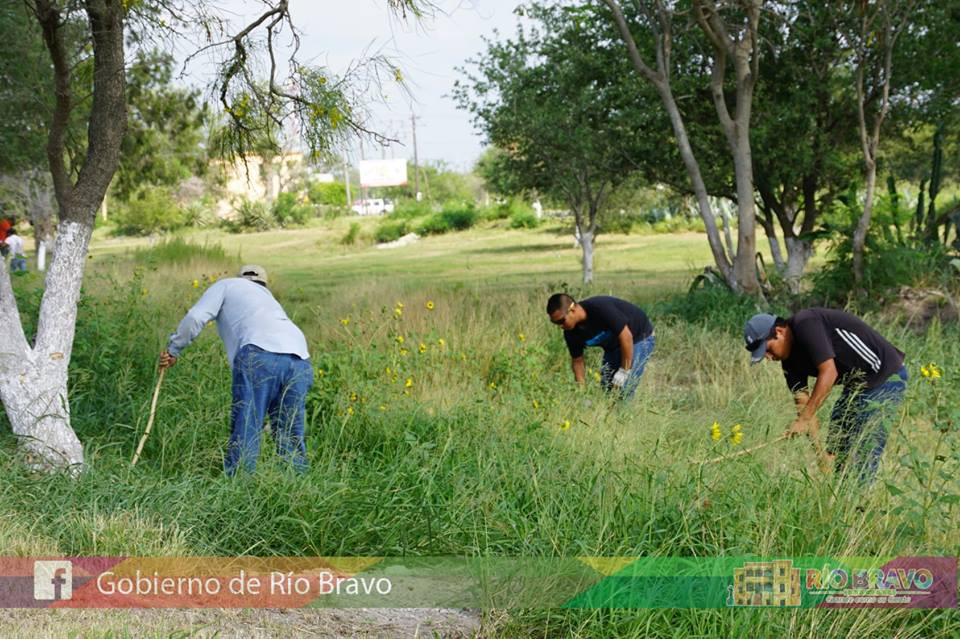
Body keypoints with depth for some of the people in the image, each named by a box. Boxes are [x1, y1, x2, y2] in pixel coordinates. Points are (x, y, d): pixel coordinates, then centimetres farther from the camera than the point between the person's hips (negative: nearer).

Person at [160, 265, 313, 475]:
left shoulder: (228, 285, 25)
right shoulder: (269, 298, 40)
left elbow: (196, 316, 9)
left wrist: (173, 350, 20)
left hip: (260, 356, -5)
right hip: (300, 361, 6)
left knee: (245, 429, -5)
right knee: (290, 435, 12)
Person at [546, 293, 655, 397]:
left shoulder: (600, 308, -35)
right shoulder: (571, 332, -14)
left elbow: (626, 336, -31)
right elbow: (577, 361, -1)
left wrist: (624, 371, -26)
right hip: (613, 345, 7)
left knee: (624, 390, -14)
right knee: (606, 386, 3)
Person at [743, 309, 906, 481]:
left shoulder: (806, 324, -24)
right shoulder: (789, 359, 2)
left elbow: (829, 373, -29)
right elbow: (803, 401, 0)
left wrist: (803, 420, -27)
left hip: (886, 376, -9)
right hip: (857, 384, 9)